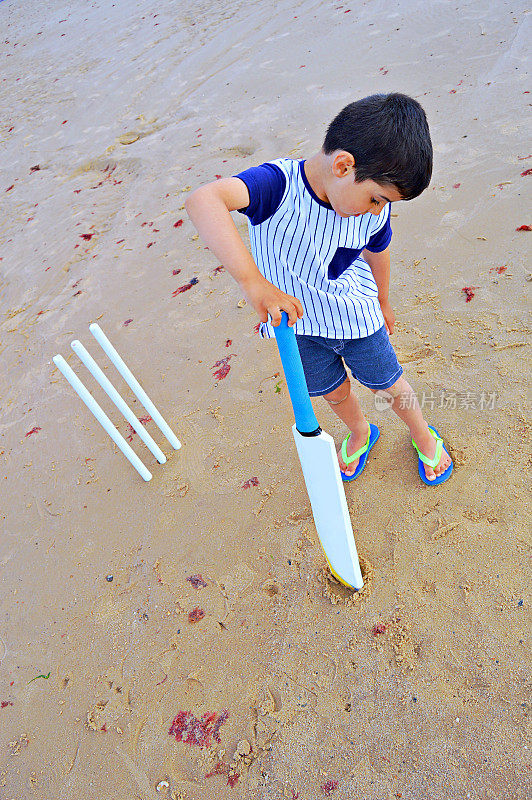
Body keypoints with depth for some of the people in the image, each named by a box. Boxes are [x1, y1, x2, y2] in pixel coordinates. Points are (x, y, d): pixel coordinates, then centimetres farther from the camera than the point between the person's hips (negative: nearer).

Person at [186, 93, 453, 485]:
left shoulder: (374, 209, -18)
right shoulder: (279, 185, -34)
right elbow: (202, 200, -51)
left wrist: (382, 302, 19)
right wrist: (252, 280, -60)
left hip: (356, 318, 2)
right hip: (295, 321, -1)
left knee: (388, 384, 16)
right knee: (333, 390, 21)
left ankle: (423, 434, 48)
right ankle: (361, 433, 54)